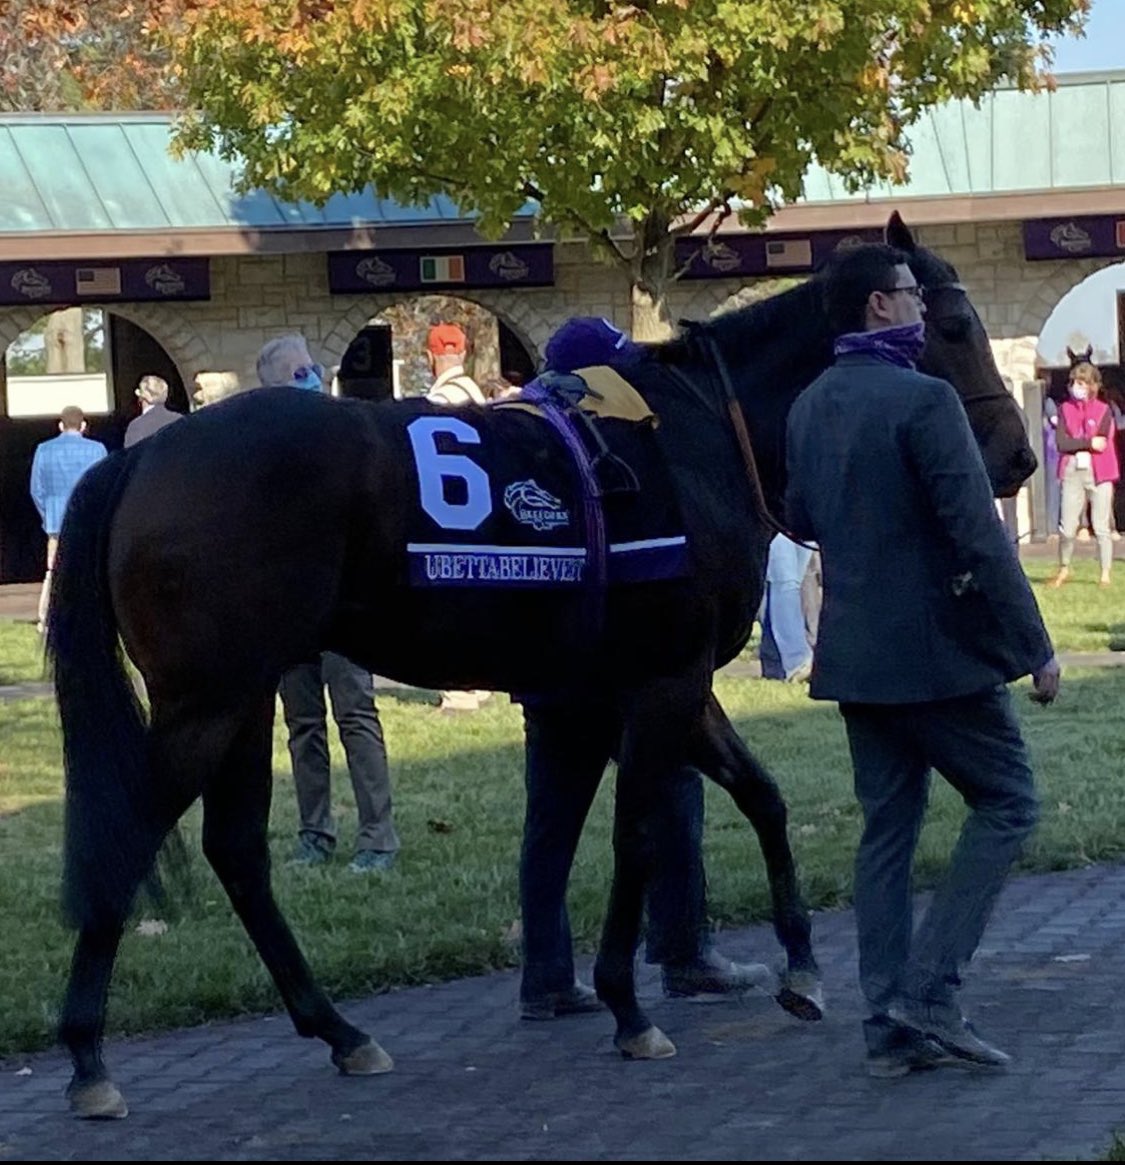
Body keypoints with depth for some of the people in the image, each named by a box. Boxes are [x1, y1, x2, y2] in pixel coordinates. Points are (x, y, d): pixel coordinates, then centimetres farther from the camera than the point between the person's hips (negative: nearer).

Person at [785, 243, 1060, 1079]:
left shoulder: (809, 407, 7)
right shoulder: (925, 401, -17)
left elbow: (800, 519, 20)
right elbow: (981, 539, -19)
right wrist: (1035, 648, -13)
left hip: (852, 653, 8)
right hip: (937, 649, -8)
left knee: (887, 827, 11)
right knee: (1008, 802, 5)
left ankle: (893, 1026, 11)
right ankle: (929, 992, -4)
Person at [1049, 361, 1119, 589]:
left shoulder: (1104, 410, 2)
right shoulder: (1065, 409, 7)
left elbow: (1102, 443, -9)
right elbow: (1061, 443, -5)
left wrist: (1075, 444, -6)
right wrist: (1089, 443, -13)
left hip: (1099, 474, -2)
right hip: (1072, 473, 2)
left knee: (1101, 527, 0)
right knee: (1067, 527, 0)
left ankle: (1106, 574, 6)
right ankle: (1064, 569, 19)